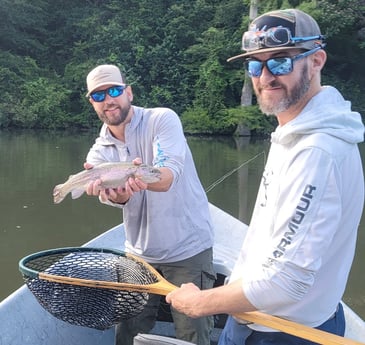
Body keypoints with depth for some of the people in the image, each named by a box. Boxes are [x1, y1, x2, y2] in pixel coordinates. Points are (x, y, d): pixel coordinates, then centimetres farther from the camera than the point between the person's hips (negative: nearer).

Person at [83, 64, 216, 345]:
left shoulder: (162, 120, -10)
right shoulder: (99, 152, 3)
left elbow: (169, 176, -26)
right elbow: (119, 198, -18)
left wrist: (143, 178, -49)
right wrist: (114, 192, -42)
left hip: (188, 250, -4)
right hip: (139, 253, 5)